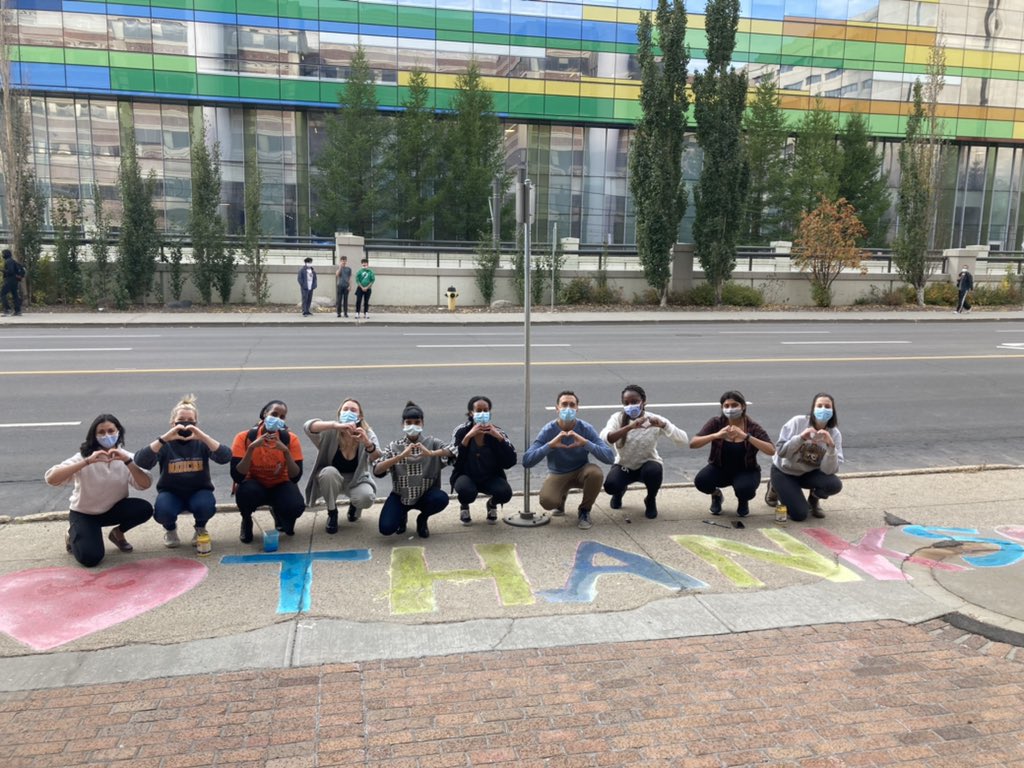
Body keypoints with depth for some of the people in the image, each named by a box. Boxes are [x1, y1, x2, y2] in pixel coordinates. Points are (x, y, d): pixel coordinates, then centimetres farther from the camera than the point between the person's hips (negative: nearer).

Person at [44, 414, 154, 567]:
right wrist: (87, 462, -38)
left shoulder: (126, 456, -7)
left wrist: (127, 461, -35)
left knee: (145, 509, -25)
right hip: (83, 514, -3)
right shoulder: (84, 456, -15)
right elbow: (51, 479, -30)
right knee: (90, 558, -23)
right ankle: (73, 536, 13)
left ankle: (117, 533, 6)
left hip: (113, 510, 3)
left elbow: (145, 485, -22)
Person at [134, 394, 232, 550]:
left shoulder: (201, 442, -8)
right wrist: (164, 438, -37)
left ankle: (200, 529, 6)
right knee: (163, 510, -31)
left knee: (205, 506, -32)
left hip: (199, 491, 0)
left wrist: (203, 436, -37)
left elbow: (225, 457, -26)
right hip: (171, 492, 0)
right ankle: (170, 529, 8)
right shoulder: (166, 444, -9)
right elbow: (140, 461, -27)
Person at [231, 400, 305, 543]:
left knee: (296, 507, -30)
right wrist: (251, 448, -35)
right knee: (246, 491, -37)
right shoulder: (244, 437, -18)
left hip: (280, 486, 1)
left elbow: (295, 478, -21)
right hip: (254, 485, -1)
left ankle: (278, 513, 11)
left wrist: (286, 451, -33)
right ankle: (246, 522, 0)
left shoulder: (291, 439, -15)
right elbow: (237, 477, -26)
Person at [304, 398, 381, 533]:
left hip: (357, 480, 0)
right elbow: (308, 426, -39)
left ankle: (354, 505, 10)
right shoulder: (331, 432, -20)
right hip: (331, 479, 0)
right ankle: (332, 513, -8)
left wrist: (368, 444, -51)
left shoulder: (367, 433, -17)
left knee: (366, 498, -30)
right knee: (329, 472, -34)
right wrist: (336, 425, -56)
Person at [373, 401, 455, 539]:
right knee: (386, 528, -22)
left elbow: (452, 451, -26)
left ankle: (422, 519, 4)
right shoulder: (394, 447, -6)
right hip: (400, 496, 0)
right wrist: (401, 456, -33)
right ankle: (402, 516, 18)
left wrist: (431, 453, -42)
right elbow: (377, 471, -21)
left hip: (425, 494, 0)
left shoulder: (432, 443, -6)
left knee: (442, 498, -32)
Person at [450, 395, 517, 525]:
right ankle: (464, 506, 5)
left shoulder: (496, 431, -7)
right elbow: (454, 460, -22)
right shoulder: (462, 431, -9)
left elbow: (510, 462, -17)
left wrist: (499, 437, -25)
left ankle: (492, 504, 10)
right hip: (466, 476, -1)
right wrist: (468, 437, -29)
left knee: (505, 492, -29)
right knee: (466, 491, -35)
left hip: (491, 477, 1)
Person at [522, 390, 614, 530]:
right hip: (557, 474, -1)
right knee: (547, 501, -30)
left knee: (596, 473, -33)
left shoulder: (586, 429, -16)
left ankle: (584, 510, -4)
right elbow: (526, 461, -25)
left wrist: (586, 443, -40)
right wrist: (550, 445, -40)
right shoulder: (548, 431, -17)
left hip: (581, 471, 1)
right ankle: (561, 499, 11)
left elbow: (610, 457, -24)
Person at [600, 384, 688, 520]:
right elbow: (604, 438, -37)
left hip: (647, 464, 0)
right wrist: (630, 427, -49)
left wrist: (663, 425, -40)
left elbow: (683, 440, -23)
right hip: (623, 465, 0)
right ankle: (619, 492, 13)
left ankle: (651, 501, 0)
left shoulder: (655, 419, -16)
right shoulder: (617, 418, -16)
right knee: (610, 486, -29)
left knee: (654, 471, -35)